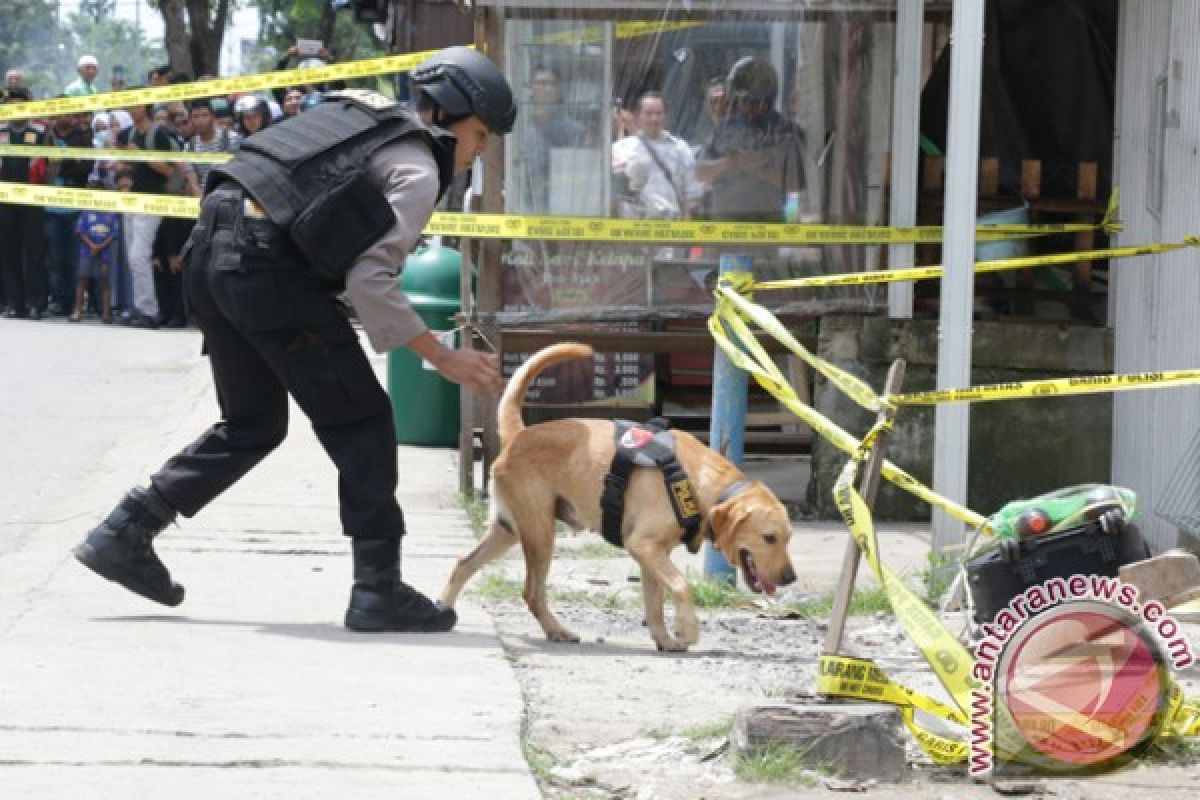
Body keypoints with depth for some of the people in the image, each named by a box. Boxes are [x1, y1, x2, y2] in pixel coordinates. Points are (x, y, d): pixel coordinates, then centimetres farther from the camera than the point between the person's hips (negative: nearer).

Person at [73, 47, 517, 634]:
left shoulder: (357, 115, 23)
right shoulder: (418, 171, -2)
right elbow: (371, 282, -11)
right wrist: (445, 360, -8)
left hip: (210, 253, 8)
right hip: (268, 270, -8)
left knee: (253, 424, 21)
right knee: (359, 421, 3)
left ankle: (123, 535, 18)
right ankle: (377, 590, 2)